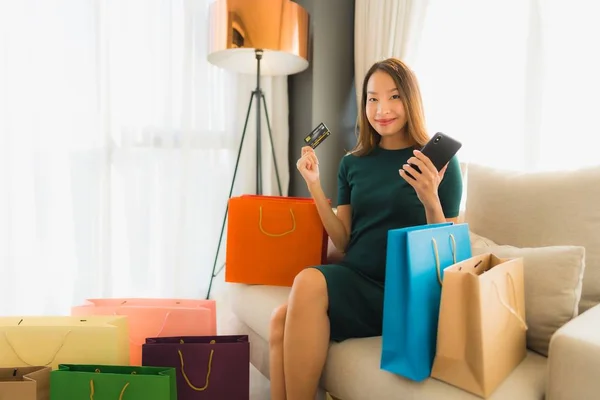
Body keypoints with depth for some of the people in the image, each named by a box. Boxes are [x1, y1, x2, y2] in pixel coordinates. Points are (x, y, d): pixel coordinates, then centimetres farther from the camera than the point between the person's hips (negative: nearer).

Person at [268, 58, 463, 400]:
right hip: (352, 280, 4)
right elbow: (343, 242, 9)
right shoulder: (353, 163, 11)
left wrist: (431, 201, -21)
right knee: (281, 321, -25)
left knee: (310, 282, -29)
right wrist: (315, 186, -2)